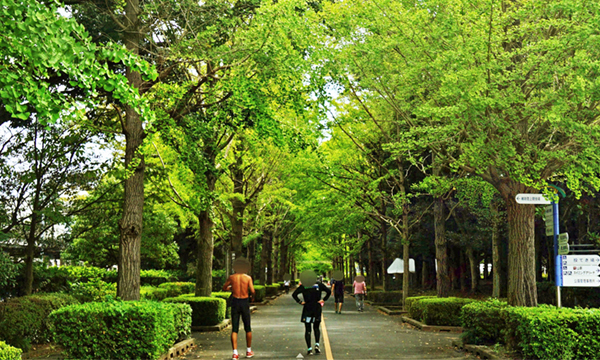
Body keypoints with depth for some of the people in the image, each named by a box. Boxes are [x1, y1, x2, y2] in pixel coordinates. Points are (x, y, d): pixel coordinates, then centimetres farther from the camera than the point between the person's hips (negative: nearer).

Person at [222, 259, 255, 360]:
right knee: (248, 328, 15)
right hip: (245, 302, -1)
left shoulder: (232, 277, 1)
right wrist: (252, 295, 10)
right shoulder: (248, 278, -4)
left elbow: (224, 288, 12)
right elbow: (252, 291, -12)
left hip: (235, 301, 1)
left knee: (234, 329, 2)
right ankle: (249, 351, 23)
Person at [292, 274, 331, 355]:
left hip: (307, 309, -1)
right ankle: (317, 344, 0)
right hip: (317, 309, 1)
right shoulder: (319, 285, 0)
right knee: (316, 327, 19)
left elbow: (294, 294, -13)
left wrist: (300, 302, -5)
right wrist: (324, 300, -2)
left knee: (307, 330, 6)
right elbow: (329, 291, -8)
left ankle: (309, 349, 0)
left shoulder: (303, 287, -3)